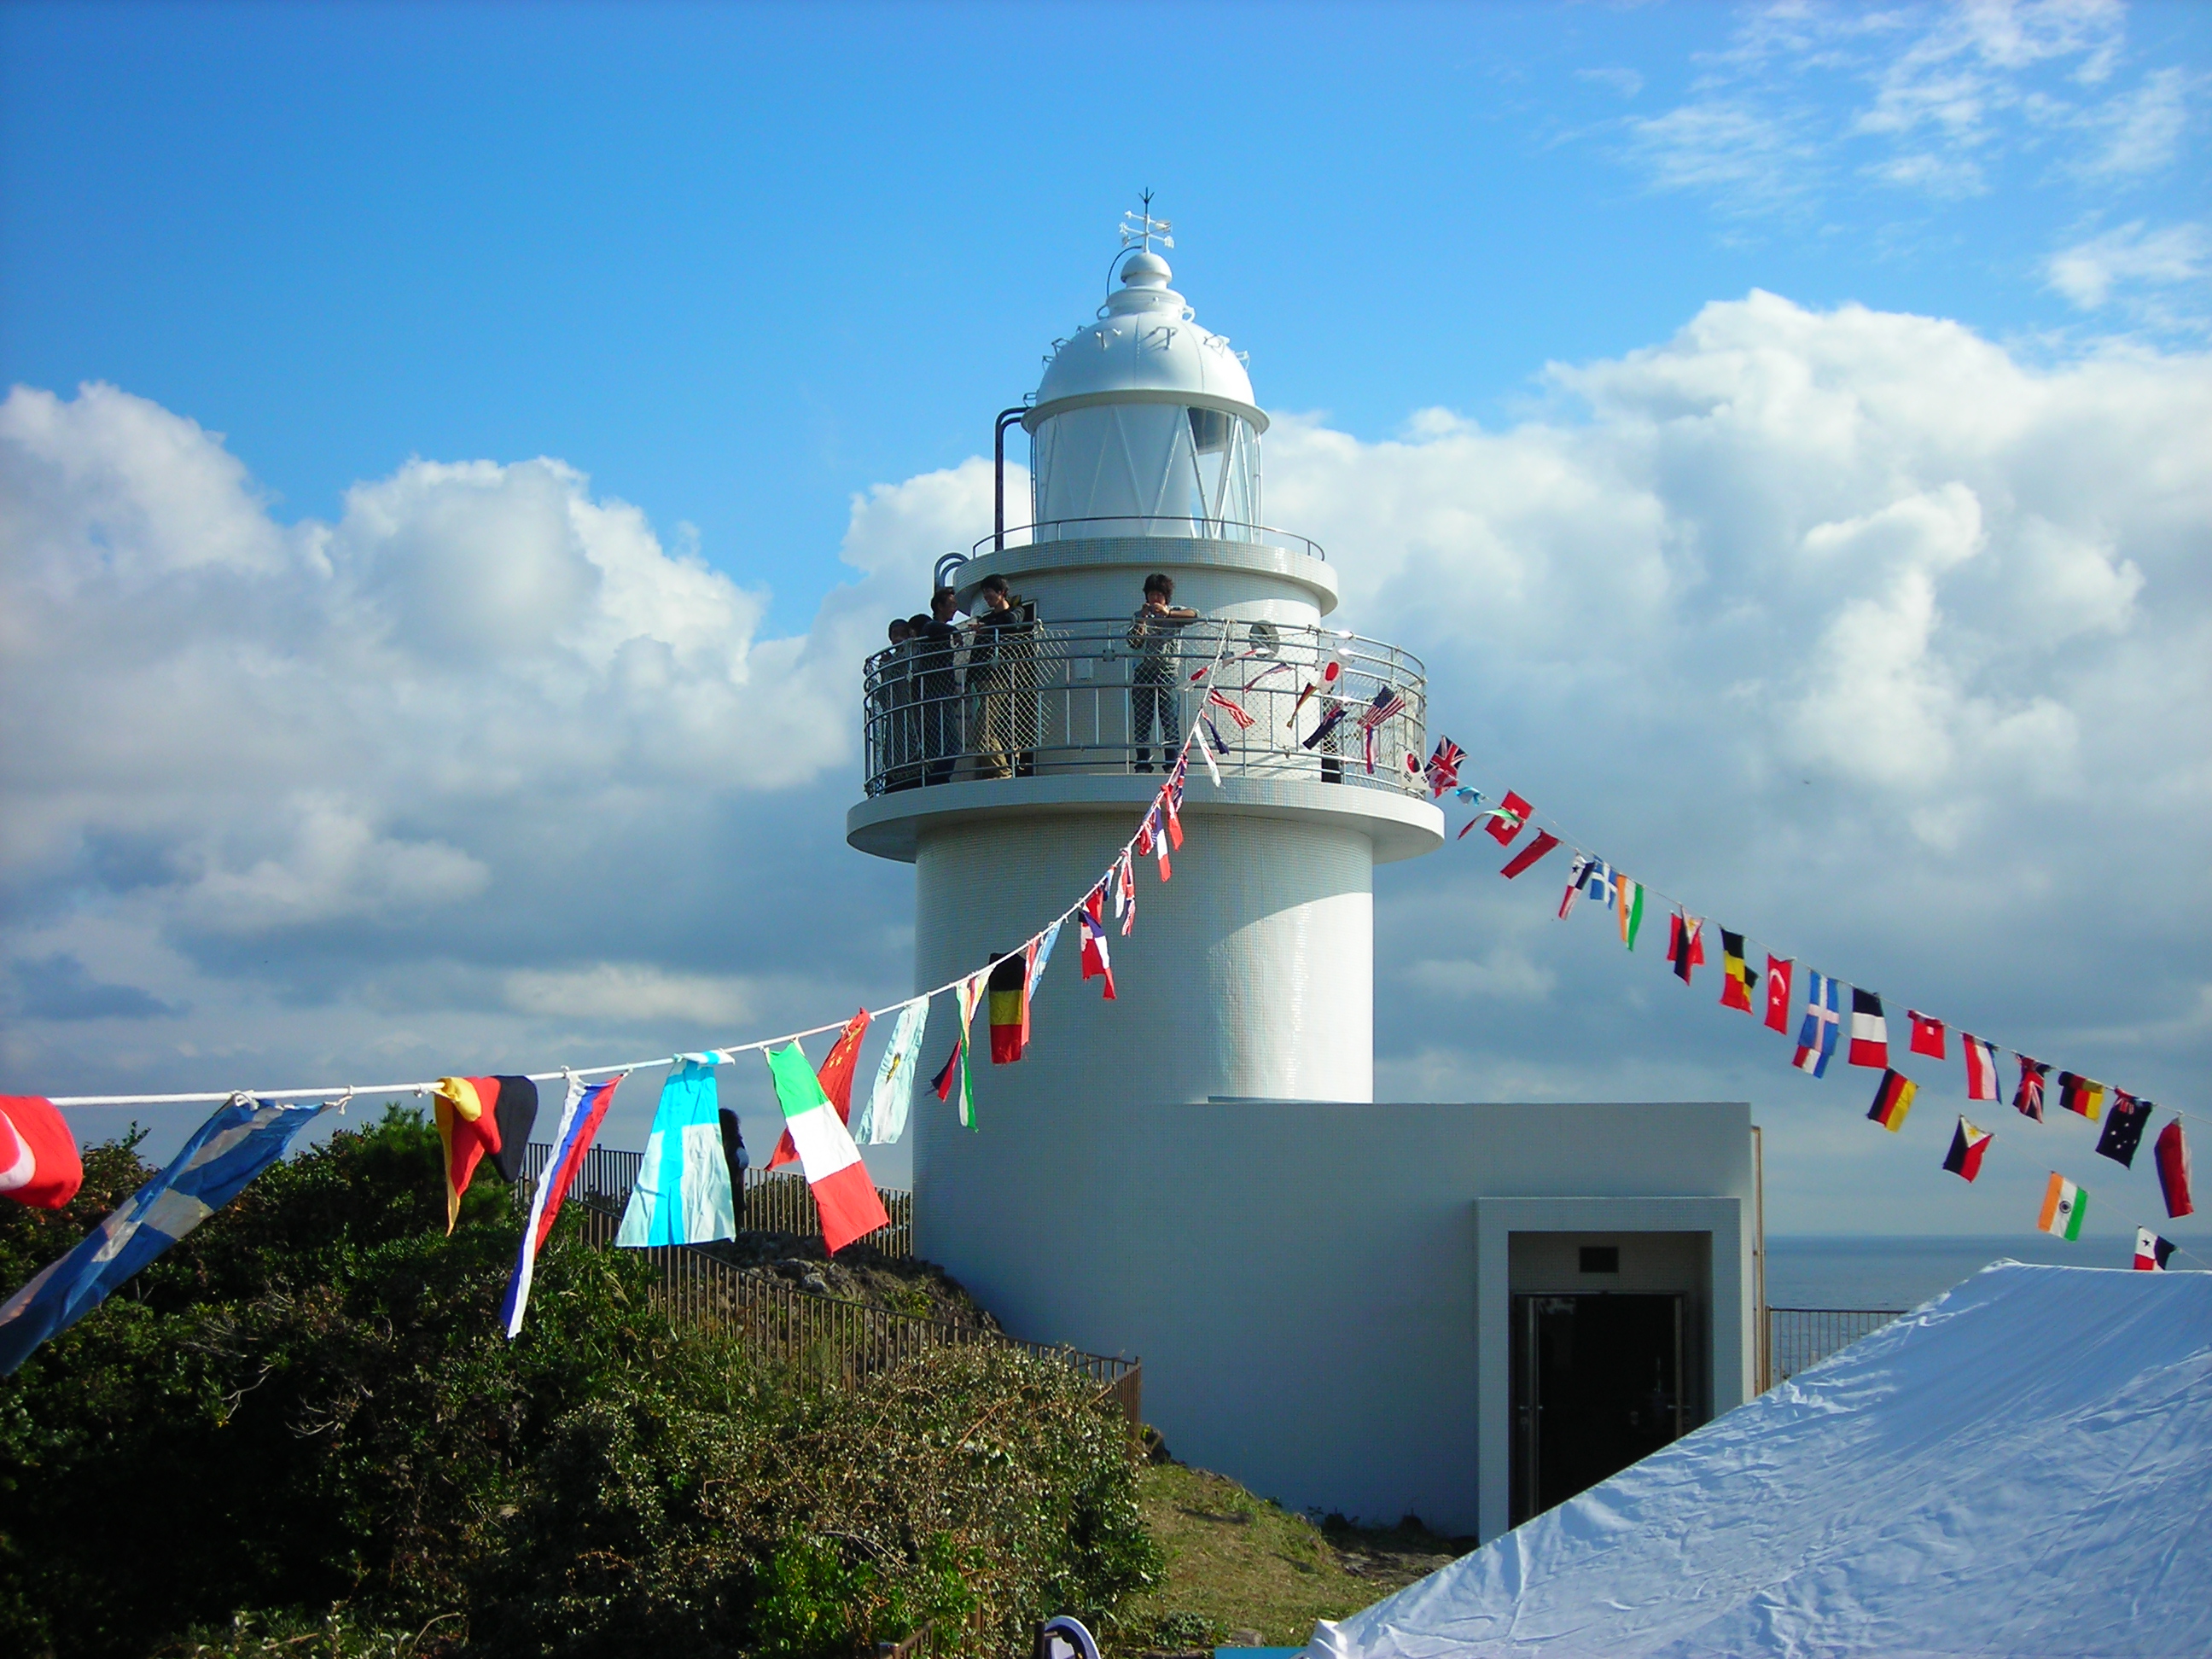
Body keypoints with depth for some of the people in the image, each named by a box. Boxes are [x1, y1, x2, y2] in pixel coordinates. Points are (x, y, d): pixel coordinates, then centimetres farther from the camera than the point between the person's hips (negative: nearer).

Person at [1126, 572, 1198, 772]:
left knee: (1169, 718, -9)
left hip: (1166, 671, -2)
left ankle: (1172, 762, -11)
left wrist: (1168, 613, -17)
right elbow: (1134, 644, 4)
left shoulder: (1175, 613, 12)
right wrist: (1142, 621, -7)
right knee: (1141, 720, -2)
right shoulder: (1139, 617, 17)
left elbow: (1194, 615, -9)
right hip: (1142, 671, 2)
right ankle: (1143, 762, -1)